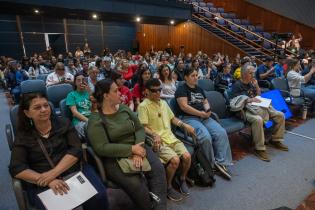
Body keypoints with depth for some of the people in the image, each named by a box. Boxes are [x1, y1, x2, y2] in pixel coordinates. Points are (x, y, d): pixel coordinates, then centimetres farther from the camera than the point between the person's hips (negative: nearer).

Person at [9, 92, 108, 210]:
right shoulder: (22, 136, 6)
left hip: (74, 172, 1)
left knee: (99, 196, -23)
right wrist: (48, 180, -17)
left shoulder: (63, 124, 7)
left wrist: (54, 172, -17)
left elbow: (76, 150, -3)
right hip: (41, 184, 0)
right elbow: (16, 168, -3)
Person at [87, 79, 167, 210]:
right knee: (134, 183, -27)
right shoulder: (95, 120, -9)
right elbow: (102, 148, -17)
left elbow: (139, 128, 4)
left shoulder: (124, 109, 7)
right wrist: (131, 149, -21)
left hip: (136, 148, 5)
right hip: (114, 158, -4)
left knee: (158, 170, -19)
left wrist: (138, 150, -14)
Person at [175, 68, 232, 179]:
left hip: (204, 117, 7)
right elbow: (184, 106, -14)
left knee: (221, 133, -15)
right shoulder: (181, 89, -2)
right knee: (206, 137, -29)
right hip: (188, 118, -7)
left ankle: (220, 162, -10)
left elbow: (205, 102, 23)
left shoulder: (199, 89, 21)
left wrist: (208, 110, -1)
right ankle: (210, 164, -6)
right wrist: (201, 113, -12)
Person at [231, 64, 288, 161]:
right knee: (258, 120, -38)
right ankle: (259, 149, -25)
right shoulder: (237, 85, -3)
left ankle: (276, 140, 16)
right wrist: (250, 100, -18)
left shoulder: (251, 83, 19)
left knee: (280, 115, 0)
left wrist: (256, 86, 10)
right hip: (246, 109, -8)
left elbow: (258, 96, 26)